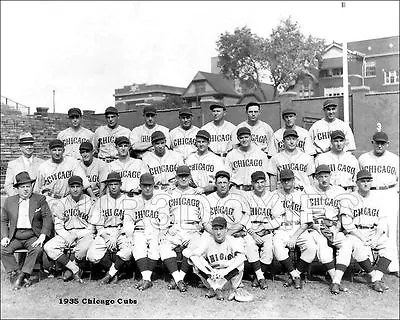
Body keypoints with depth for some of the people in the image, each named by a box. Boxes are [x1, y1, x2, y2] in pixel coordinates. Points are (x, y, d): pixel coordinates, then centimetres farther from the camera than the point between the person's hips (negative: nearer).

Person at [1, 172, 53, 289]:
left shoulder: (40, 199, 4)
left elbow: (48, 218, -3)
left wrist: (43, 236, -16)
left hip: (33, 237, -2)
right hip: (14, 237, 2)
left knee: (37, 249, -31)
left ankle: (23, 275, -24)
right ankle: (15, 274, -15)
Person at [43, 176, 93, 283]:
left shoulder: (89, 202, 1)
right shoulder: (63, 202, 10)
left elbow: (92, 228, -1)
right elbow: (58, 225, 8)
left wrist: (75, 235, -12)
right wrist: (67, 236, -9)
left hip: (84, 234, -4)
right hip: (66, 234, 4)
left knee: (84, 248, -37)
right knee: (48, 247, -20)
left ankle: (70, 270, -8)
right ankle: (75, 270, -17)